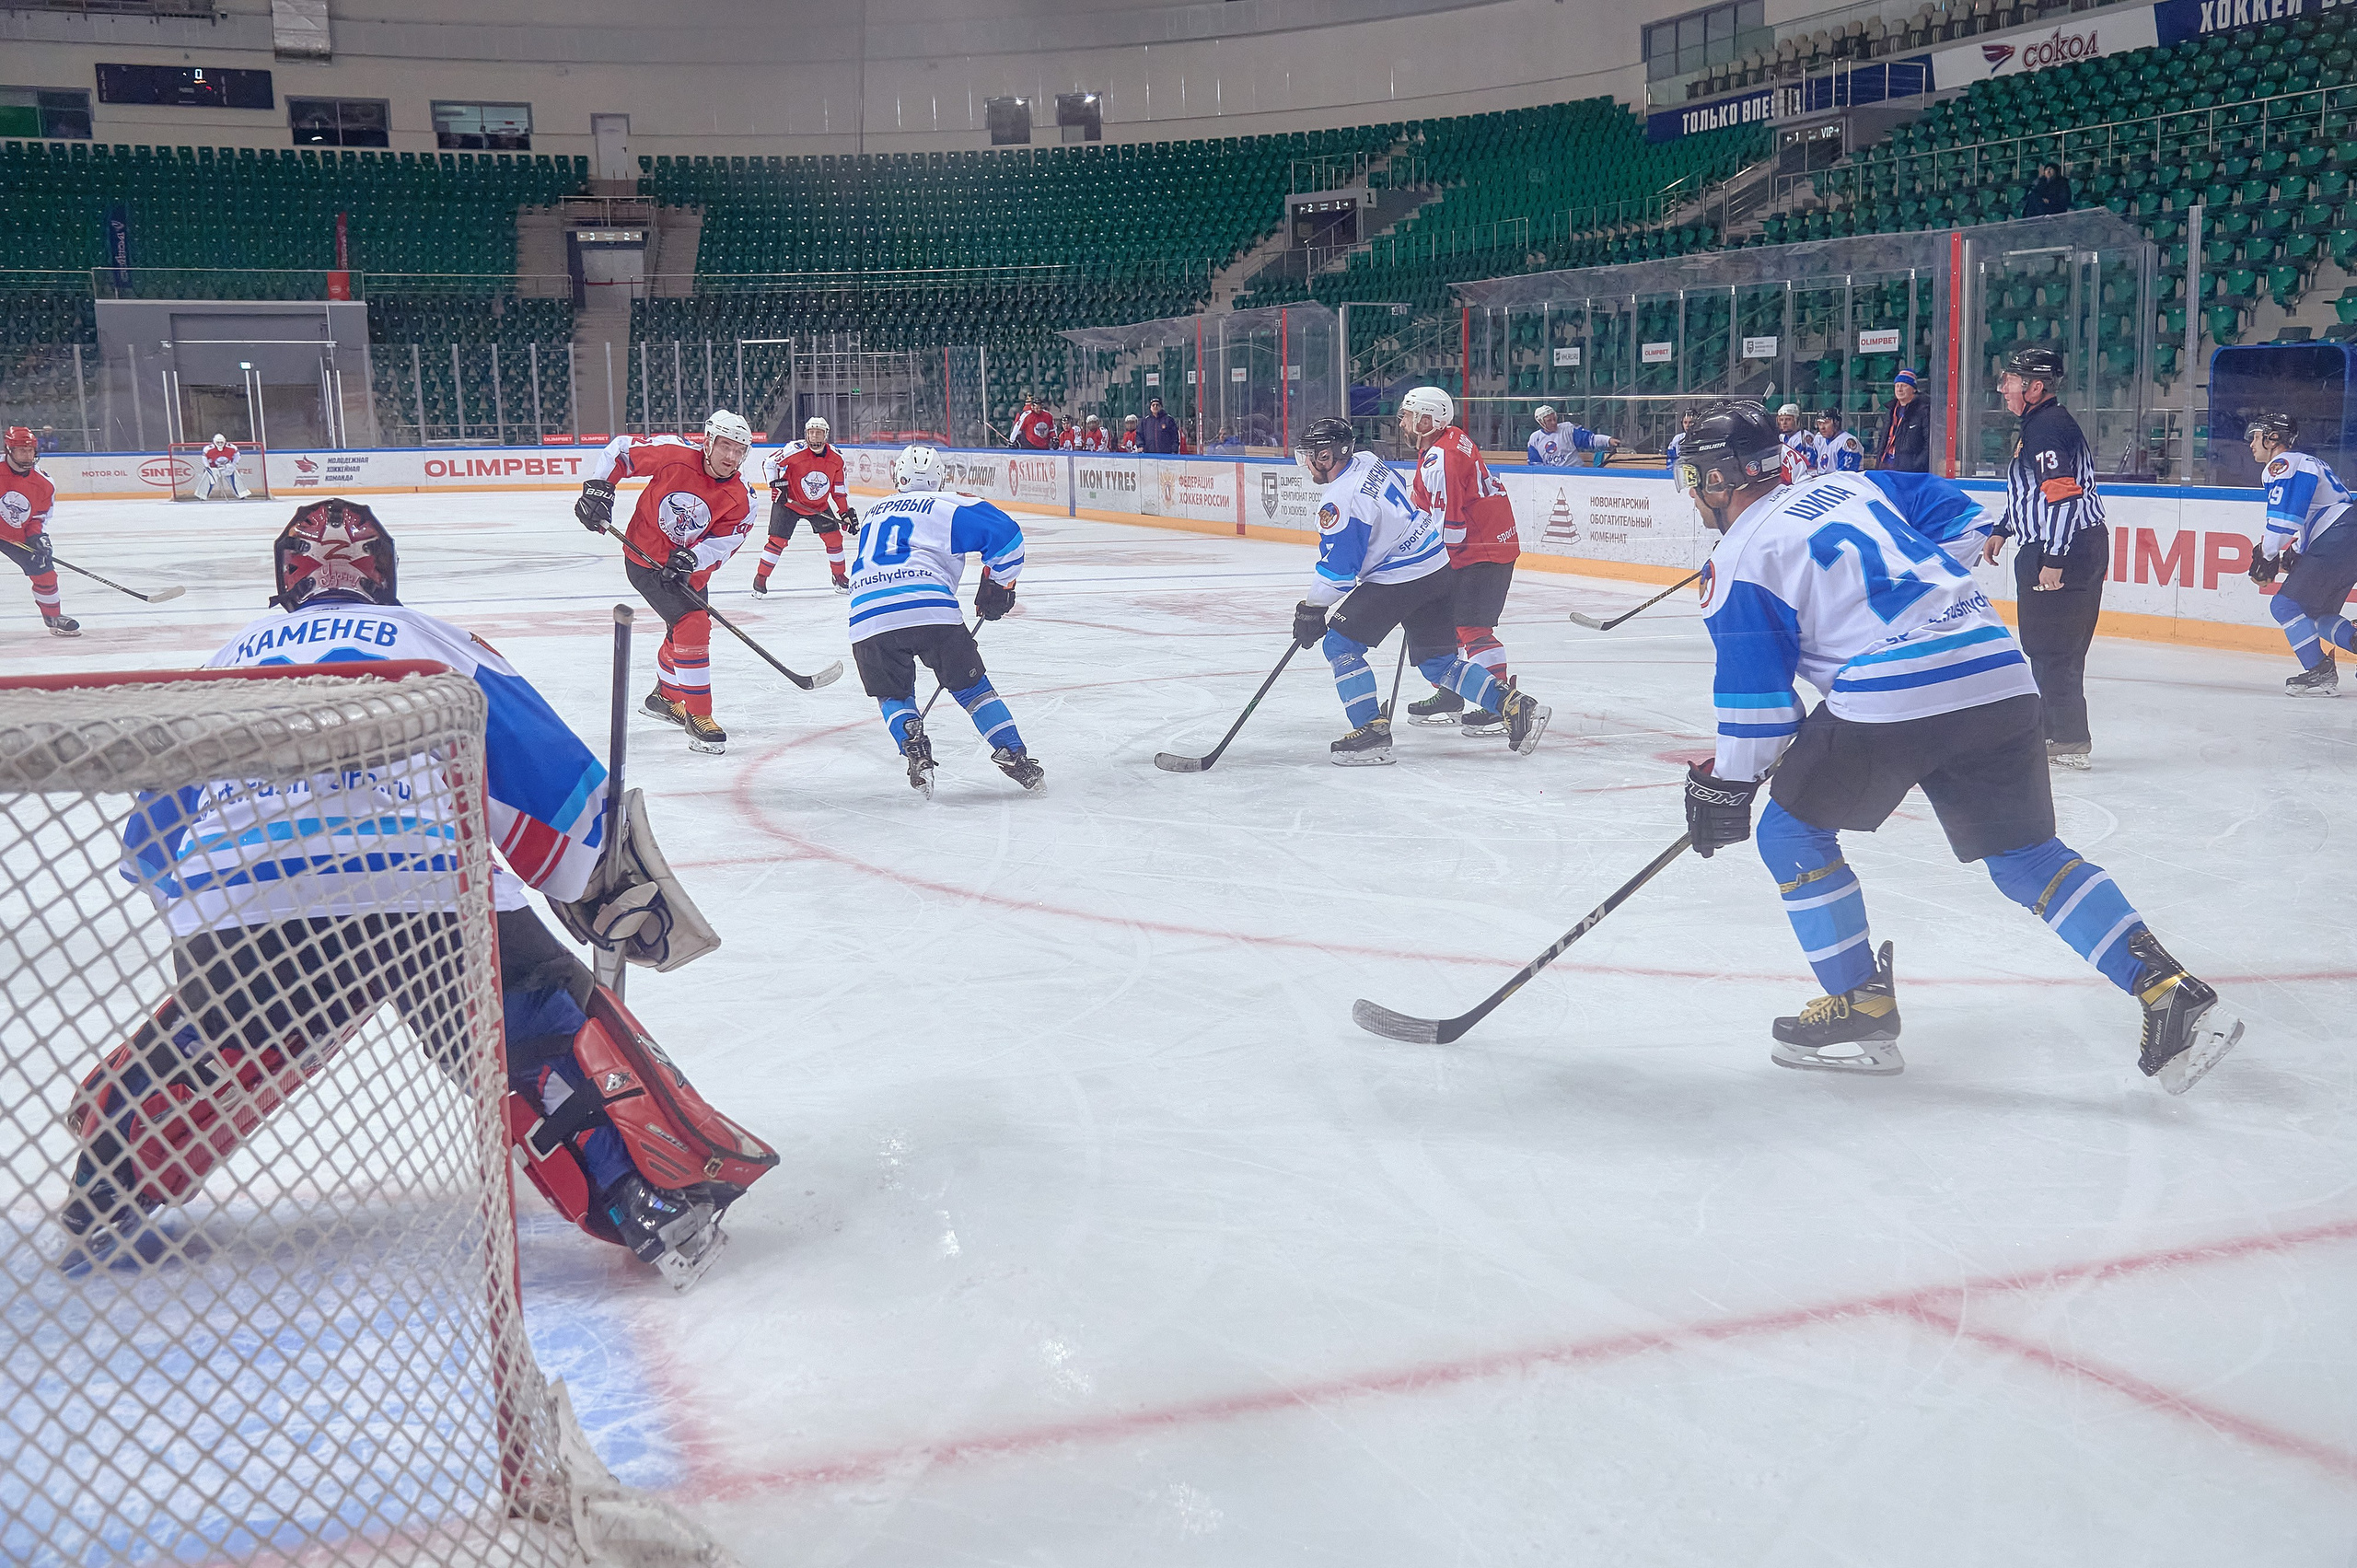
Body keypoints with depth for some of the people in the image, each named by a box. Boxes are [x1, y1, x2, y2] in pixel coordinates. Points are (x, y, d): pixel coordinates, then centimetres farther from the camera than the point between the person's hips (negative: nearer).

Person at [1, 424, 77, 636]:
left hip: (20, 536, 4)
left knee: (45, 572, 1)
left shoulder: (43, 484, -6)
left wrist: (37, 537, -12)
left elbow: (41, 517, 3)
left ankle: (54, 617, 19)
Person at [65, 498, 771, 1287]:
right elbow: (557, 784, 17)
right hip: (429, 889, -2)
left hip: (231, 906, 3)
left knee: (204, 1040, 31)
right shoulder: (437, 641, 20)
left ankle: (107, 1181, 36)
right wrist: (608, 892, 30)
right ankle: (667, 1193, -2)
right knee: (550, 1038, 9)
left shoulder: (229, 660, 28)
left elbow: (153, 839, 33)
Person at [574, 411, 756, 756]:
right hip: (645, 557, -6)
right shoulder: (675, 455, -22)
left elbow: (722, 543, -18)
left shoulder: (740, 503, -14)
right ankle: (698, 717, -14)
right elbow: (619, 449, -11)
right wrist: (597, 488, -18)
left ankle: (666, 696, 53)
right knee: (692, 626, -20)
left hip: (689, 569, 6)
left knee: (684, 631, 25)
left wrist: (691, 558, -36)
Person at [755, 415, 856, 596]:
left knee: (834, 537, 0)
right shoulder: (795, 450, -22)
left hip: (819, 505, 4)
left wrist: (846, 512, 0)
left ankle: (839, 576, 20)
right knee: (778, 540, -10)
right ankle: (760, 578, 2)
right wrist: (776, 484, -20)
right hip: (789, 501, -4)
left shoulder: (836, 457, -8)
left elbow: (839, 489, 3)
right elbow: (769, 462, -12)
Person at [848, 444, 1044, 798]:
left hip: (867, 618, 2)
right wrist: (998, 586, 17)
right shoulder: (950, 505, 16)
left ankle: (914, 749, -4)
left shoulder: (875, 512, 31)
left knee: (893, 695, 22)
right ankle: (1014, 757, 6)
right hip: (929, 609, -2)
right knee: (971, 685, 14)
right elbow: (1004, 533, 5)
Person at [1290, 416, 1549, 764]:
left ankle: (1371, 730, -4)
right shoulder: (1369, 462, 9)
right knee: (1438, 663, 15)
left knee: (1340, 643, 0)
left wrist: (1311, 611, -1)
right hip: (1439, 569, 9)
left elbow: (1336, 573, -15)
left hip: (1399, 579, -9)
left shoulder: (1340, 502, -18)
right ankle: (1515, 705, 6)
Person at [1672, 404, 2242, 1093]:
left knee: (1791, 833, 14)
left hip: (1889, 699, -7)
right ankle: (2169, 992, 3)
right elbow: (1948, 507, 30)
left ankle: (1860, 1010, 14)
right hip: (2001, 679, 7)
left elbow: (1755, 694, 0)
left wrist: (1725, 785, 10)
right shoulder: (1845, 486, 23)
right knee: (2026, 855, 15)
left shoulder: (1739, 560, 3)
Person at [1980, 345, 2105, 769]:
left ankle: (2071, 743, -7)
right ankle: (2050, 730, 26)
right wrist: (2002, 531, 31)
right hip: (2049, 547, 11)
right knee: (2041, 643, 17)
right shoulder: (2037, 425, 18)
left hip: (2067, 551, -11)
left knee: (2052, 646, -9)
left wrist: (2053, 559, -27)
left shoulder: (2048, 427, -16)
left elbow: (2062, 494, -25)